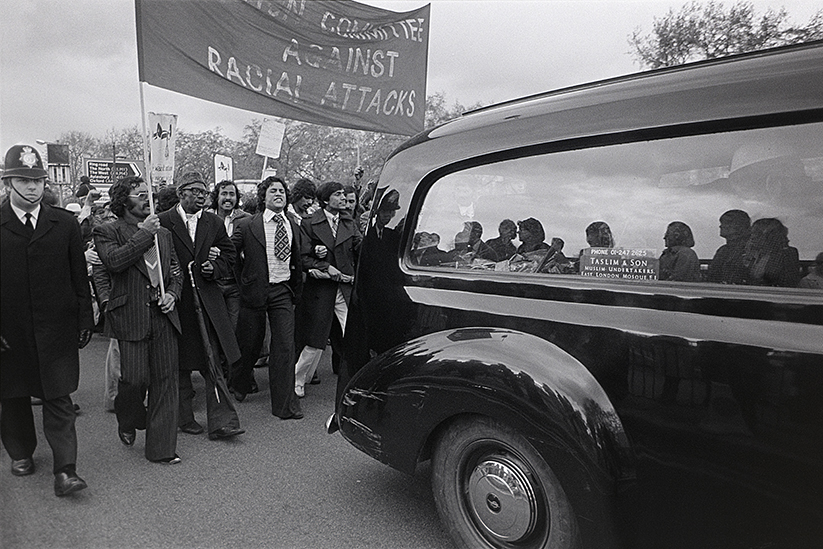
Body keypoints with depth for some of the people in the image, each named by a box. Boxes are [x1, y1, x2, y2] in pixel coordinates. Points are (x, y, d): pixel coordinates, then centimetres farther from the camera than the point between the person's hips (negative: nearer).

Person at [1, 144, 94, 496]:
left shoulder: (65, 224, 2)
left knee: (59, 400, 0)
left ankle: (65, 469, 4)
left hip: (56, 329, -1)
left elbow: (79, 277, 4)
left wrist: (85, 320, 3)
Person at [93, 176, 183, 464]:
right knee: (135, 377, -5)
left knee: (165, 380, 3)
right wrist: (144, 233, -13)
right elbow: (114, 261, -18)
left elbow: (176, 270, 21)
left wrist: (172, 293, 2)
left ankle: (161, 448, 13)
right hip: (131, 316, -4)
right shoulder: (107, 232, 2)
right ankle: (127, 422, 31)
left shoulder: (163, 233, 18)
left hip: (163, 315, 5)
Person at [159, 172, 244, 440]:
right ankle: (185, 418, 25)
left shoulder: (215, 223, 11)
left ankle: (220, 421, 4)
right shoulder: (163, 222, -2)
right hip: (176, 302, -2)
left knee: (213, 362, 0)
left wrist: (215, 268, -4)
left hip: (207, 300, 2)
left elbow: (228, 256, 14)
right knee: (180, 365, 10)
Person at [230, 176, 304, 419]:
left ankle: (285, 403, 5)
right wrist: (241, 283, -6)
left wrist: (296, 290, 15)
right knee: (249, 343, 11)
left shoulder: (293, 227, 9)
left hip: (283, 292, 2)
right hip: (254, 291, -2)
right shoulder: (246, 226, -3)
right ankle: (238, 386, 40)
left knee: (285, 346, -4)